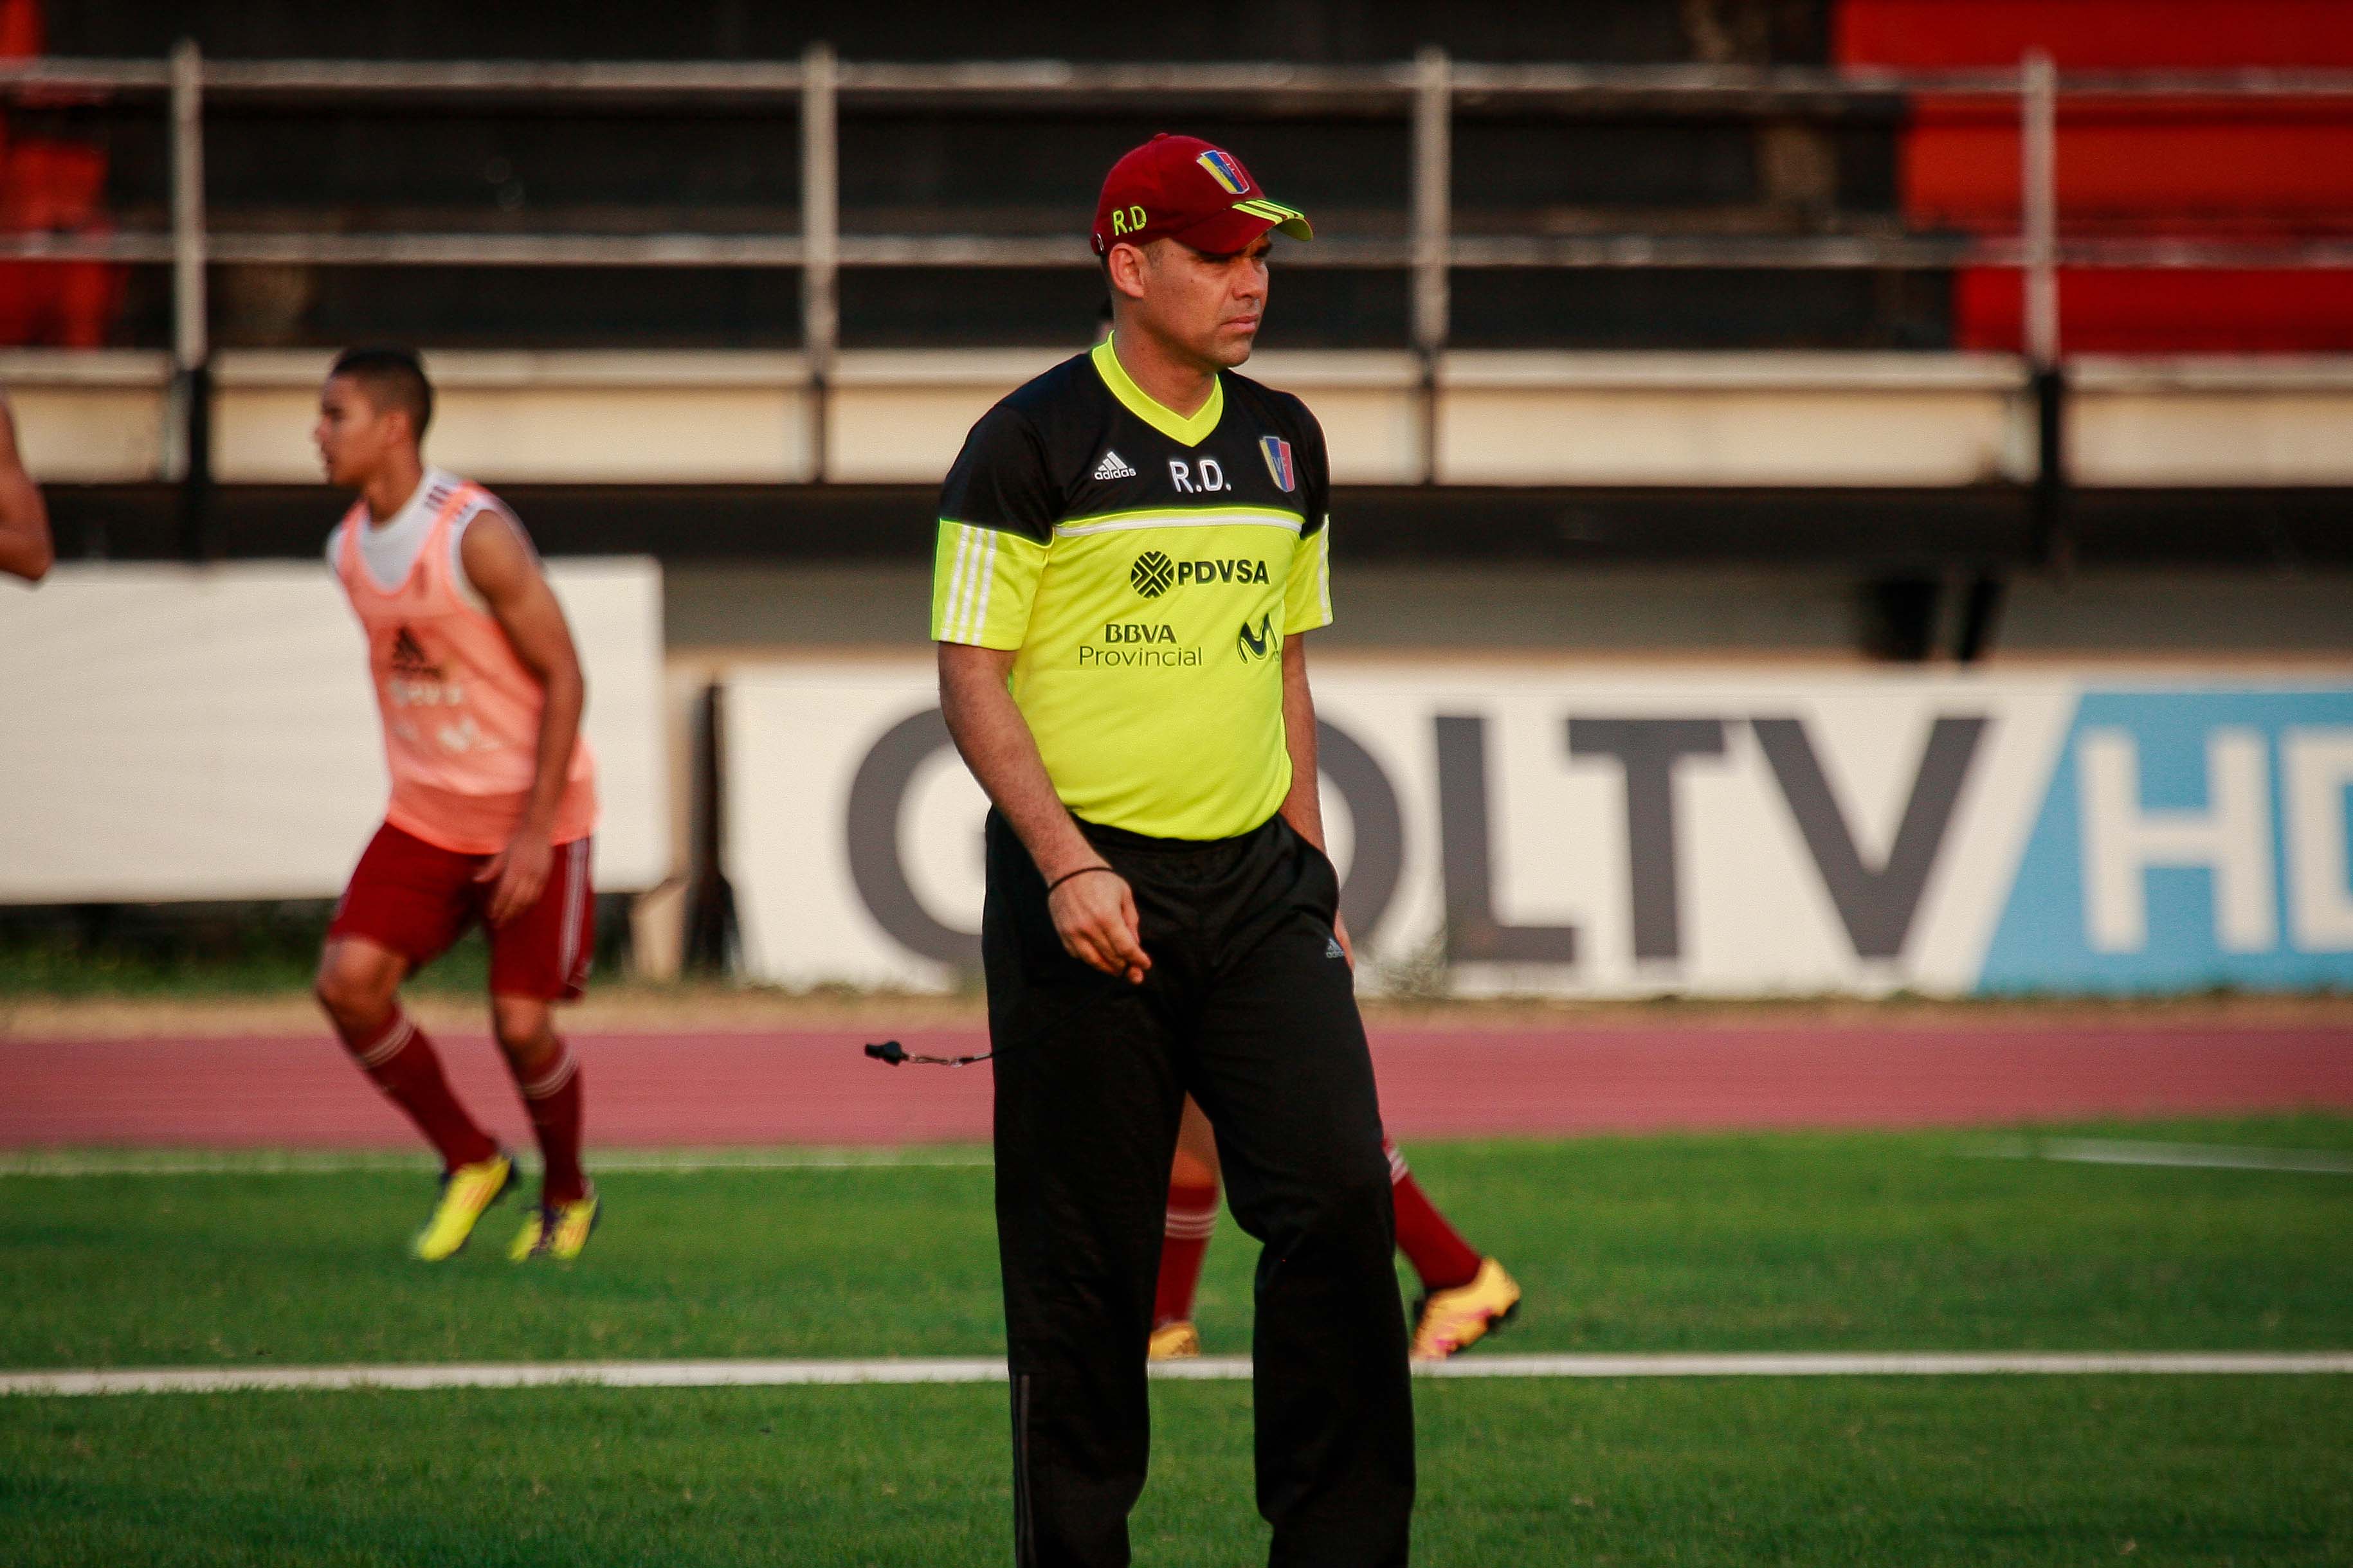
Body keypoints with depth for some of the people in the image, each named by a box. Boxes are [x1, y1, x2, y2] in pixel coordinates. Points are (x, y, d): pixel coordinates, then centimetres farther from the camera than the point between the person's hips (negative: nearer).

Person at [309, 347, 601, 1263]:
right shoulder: (349, 549, 3)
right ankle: (469, 1163, 9)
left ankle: (568, 1198, 20)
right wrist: (414, 787, 16)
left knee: (520, 1022, -7)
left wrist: (535, 833, -19)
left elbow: (563, 678, -17)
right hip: (426, 815, 6)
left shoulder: (476, 536, -20)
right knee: (348, 982, -10)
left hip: (531, 816, -6)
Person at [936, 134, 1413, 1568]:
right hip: (1087, 886, -5)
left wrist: (1313, 878, 15)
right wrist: (1066, 864, -19)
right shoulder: (1033, 443, -6)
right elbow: (972, 678, -8)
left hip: (1258, 884, 5)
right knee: (1086, 1253, 0)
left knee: (1341, 1194, -8)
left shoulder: (1283, 442, 13)